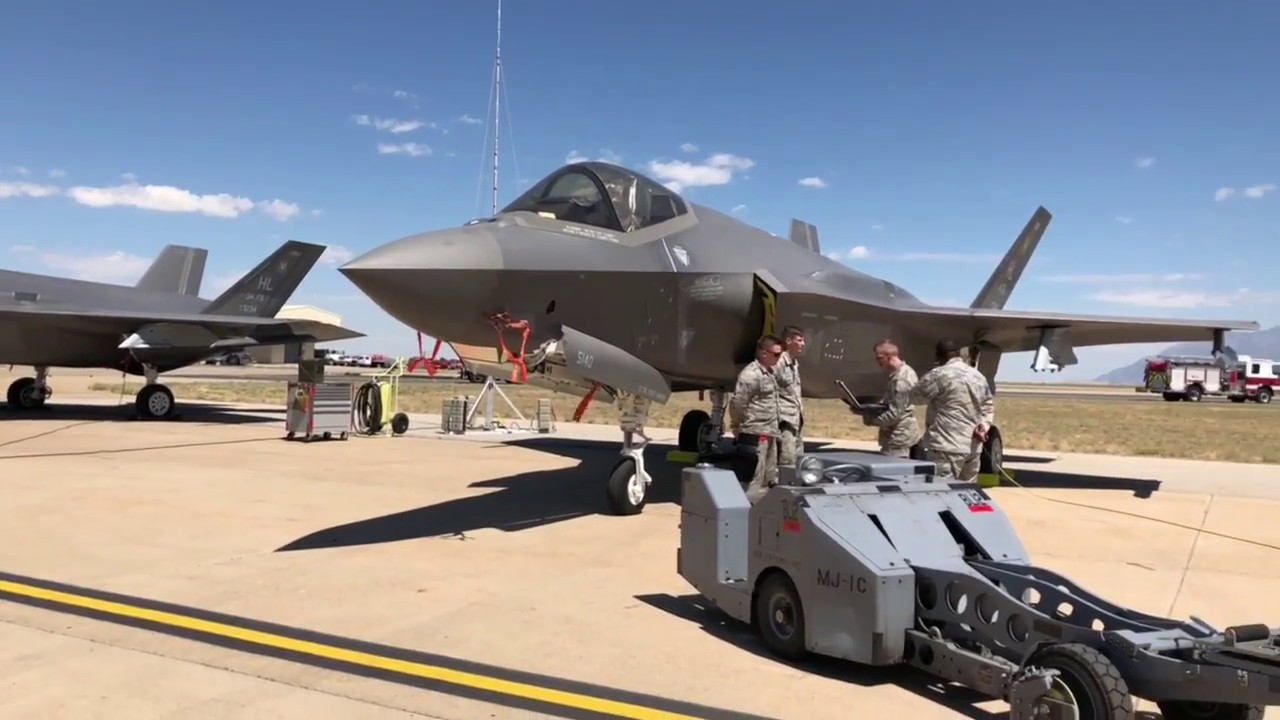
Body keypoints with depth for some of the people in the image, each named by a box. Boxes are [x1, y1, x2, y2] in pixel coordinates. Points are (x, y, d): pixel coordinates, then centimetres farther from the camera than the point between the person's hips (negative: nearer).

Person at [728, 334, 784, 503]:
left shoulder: (770, 373, 15)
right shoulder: (751, 374, -16)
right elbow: (737, 404, -18)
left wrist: (774, 428, 15)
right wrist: (739, 428, -7)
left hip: (769, 434, 10)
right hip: (755, 435, -10)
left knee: (768, 481, 17)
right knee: (754, 482, -9)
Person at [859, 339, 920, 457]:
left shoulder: (901, 380, -23)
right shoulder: (906, 371, 10)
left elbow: (893, 414, -24)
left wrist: (869, 418, -14)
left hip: (899, 439, -11)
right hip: (902, 435, 11)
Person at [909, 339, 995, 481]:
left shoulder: (939, 375, -11)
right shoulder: (979, 377, 15)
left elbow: (915, 396, -1)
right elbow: (988, 406, 20)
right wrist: (984, 425, 6)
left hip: (947, 447, -8)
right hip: (974, 448, 8)